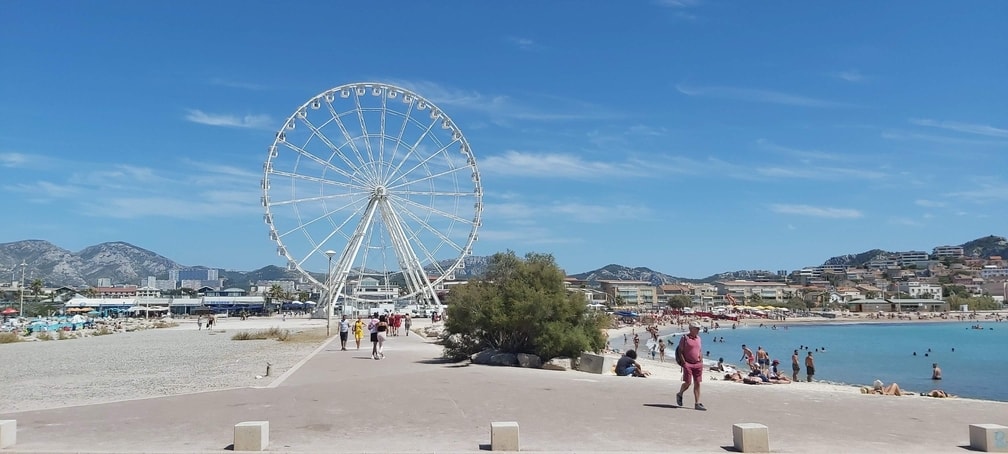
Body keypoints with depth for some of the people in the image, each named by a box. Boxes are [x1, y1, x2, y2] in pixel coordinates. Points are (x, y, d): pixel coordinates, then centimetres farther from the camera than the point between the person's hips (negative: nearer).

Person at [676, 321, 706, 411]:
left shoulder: (698, 339, 14)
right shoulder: (684, 338, -4)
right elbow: (680, 351, -6)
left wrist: (701, 363, 11)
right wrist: (684, 363, -13)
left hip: (698, 364, 5)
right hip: (688, 364, -5)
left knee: (697, 384, 2)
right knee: (687, 383, -7)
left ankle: (697, 404, 4)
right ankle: (679, 394, 22)